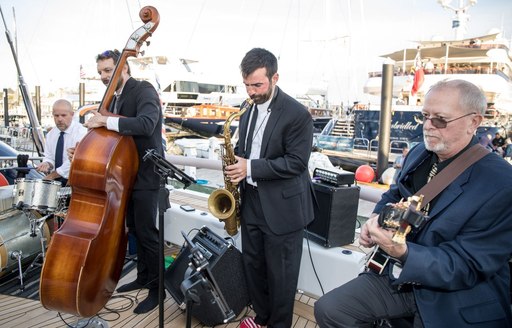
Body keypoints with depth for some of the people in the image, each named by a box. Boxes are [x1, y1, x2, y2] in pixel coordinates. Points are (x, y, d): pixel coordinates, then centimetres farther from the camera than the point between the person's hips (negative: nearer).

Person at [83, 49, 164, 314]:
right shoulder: (114, 97, 12)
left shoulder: (144, 90, -13)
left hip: (145, 175, -9)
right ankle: (143, 277, 34)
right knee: (135, 229, 17)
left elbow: (146, 124, -32)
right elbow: (111, 135, 15)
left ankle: (157, 287, 12)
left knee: (146, 231, -4)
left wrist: (107, 121, -31)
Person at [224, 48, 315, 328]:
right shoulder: (249, 109, 8)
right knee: (252, 265, 19)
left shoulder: (297, 114, -15)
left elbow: (297, 162, -20)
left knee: (280, 273, 8)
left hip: (282, 207, -7)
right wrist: (236, 164, 0)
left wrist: (251, 167, -24)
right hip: (251, 200, 7)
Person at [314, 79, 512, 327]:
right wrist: (375, 221, -3)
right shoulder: (419, 153, 0)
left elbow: (469, 267, -24)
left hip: (456, 303, -6)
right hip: (401, 275, 6)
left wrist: (402, 252, -39)